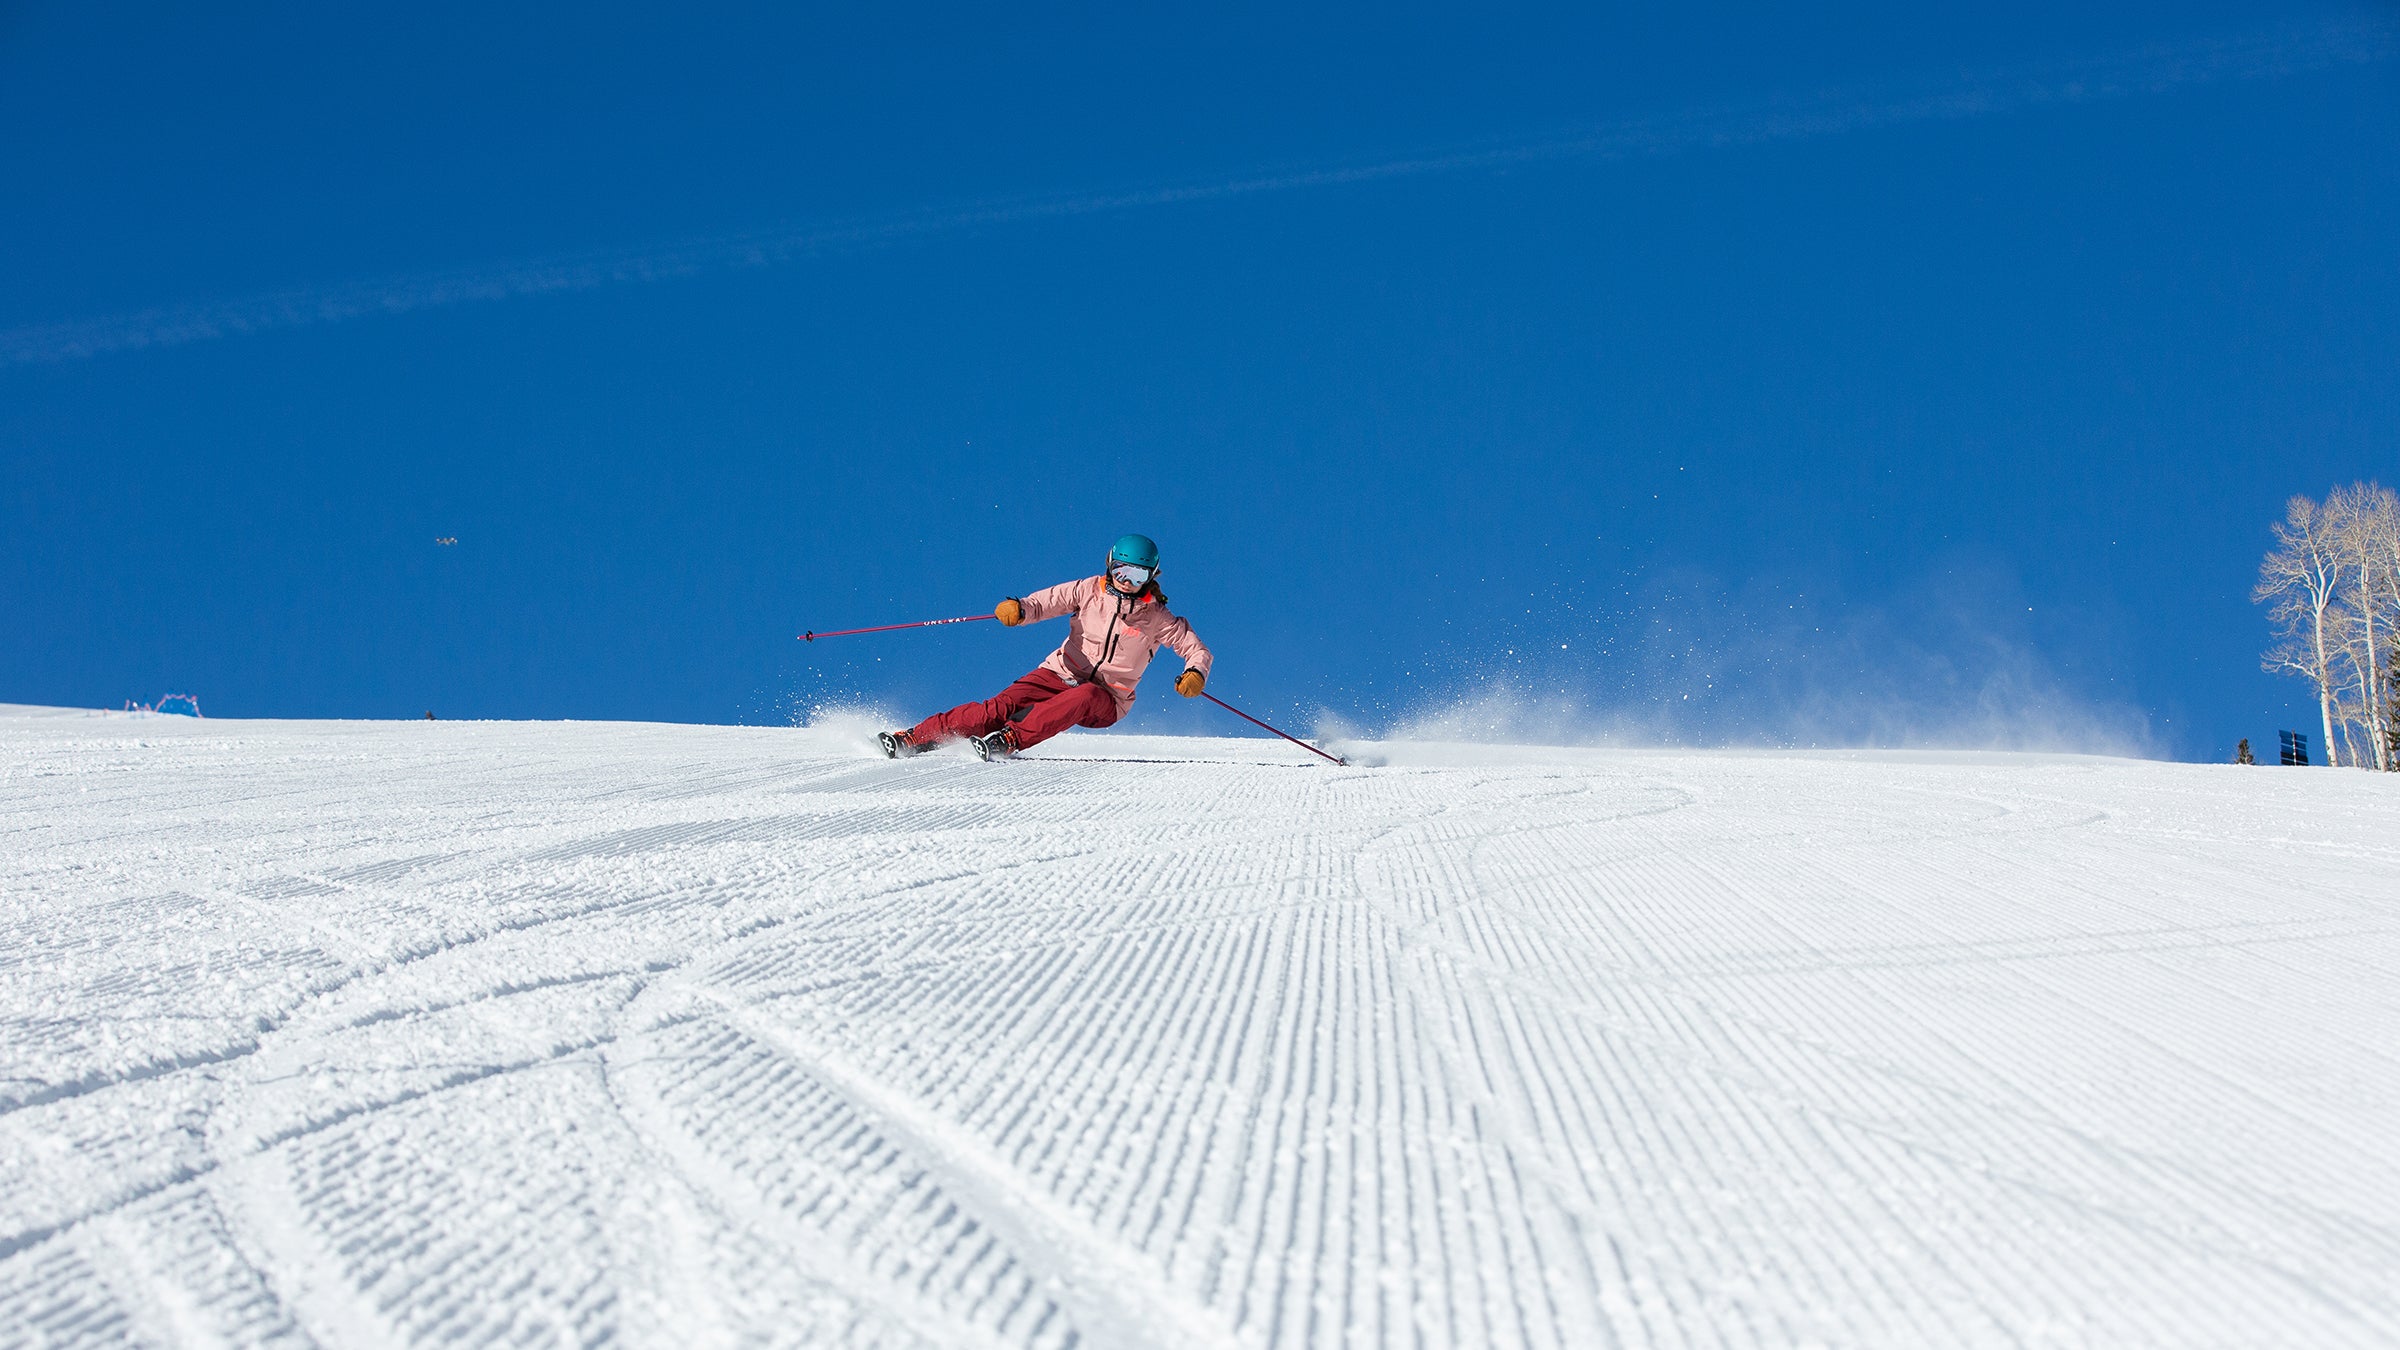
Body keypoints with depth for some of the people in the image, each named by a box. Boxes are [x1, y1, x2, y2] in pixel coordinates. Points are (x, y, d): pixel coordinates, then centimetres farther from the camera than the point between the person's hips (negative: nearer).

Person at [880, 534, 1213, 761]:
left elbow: (1198, 650, 1)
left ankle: (1010, 739, -48)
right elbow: (1042, 603, -7)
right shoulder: (1089, 590, -1)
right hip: (1061, 674, 1)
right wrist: (1018, 608, -31)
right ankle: (913, 738, -27)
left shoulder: (1157, 618, -3)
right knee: (1002, 706, -23)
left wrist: (1195, 674, -22)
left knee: (1083, 697, -39)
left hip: (1105, 701, -1)